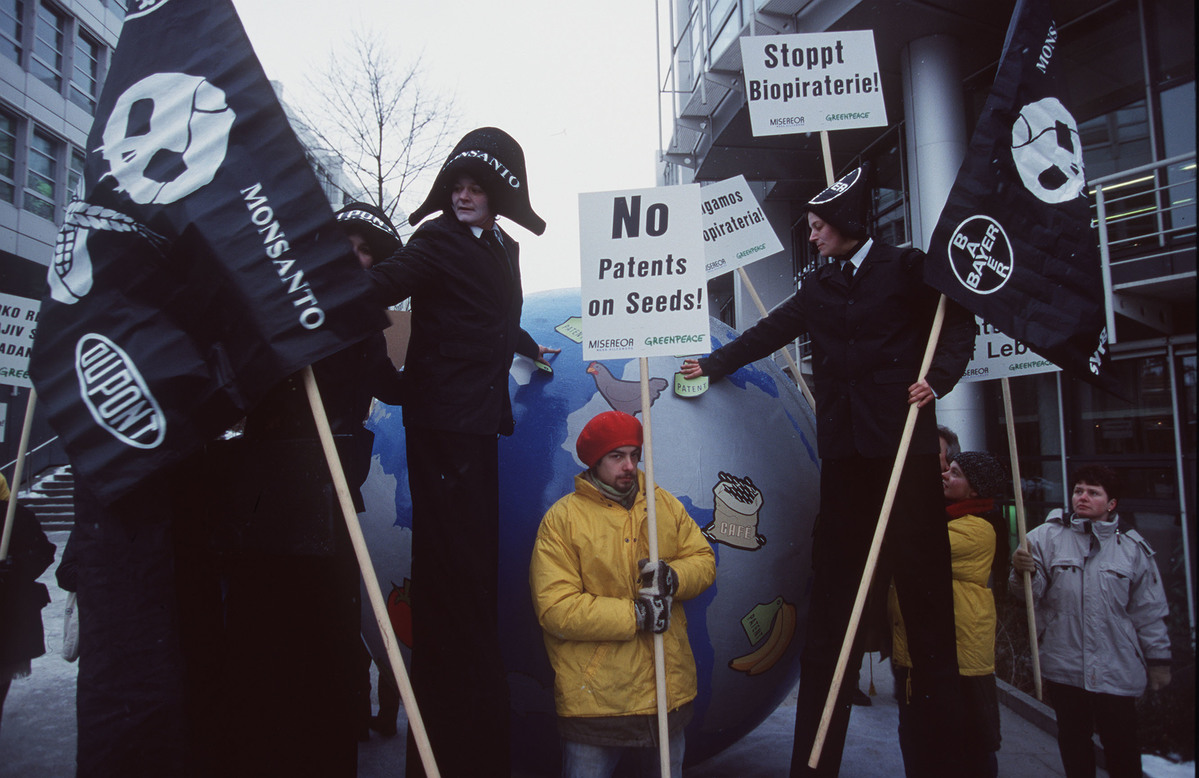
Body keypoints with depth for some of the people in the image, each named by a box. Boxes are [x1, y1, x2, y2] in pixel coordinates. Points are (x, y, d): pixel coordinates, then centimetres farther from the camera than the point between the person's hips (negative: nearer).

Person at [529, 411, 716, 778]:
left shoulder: (665, 504, 5)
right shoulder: (562, 518, -11)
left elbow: (704, 560, 8)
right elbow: (555, 608, -17)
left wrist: (672, 577, -15)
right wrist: (636, 616, -19)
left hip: (669, 689, 5)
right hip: (594, 697, -4)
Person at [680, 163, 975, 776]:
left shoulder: (906, 268, 5)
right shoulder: (818, 288, 18)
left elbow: (958, 325, 5)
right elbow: (769, 333, 23)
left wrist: (939, 378, -11)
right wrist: (713, 364, 28)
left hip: (904, 437, -4)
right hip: (845, 448, 4)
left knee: (922, 575, -3)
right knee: (835, 578, 3)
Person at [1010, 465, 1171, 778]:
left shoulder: (1133, 547, 3)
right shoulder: (1047, 536, -1)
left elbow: (1149, 611, 7)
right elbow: (1032, 594, -6)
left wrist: (1158, 659, 8)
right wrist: (1023, 572, -27)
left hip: (1117, 669, 0)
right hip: (1063, 668, 0)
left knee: (1121, 746, 8)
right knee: (1073, 742, 14)